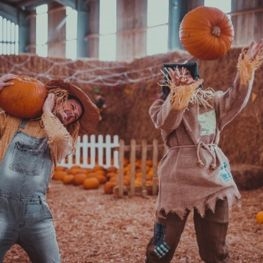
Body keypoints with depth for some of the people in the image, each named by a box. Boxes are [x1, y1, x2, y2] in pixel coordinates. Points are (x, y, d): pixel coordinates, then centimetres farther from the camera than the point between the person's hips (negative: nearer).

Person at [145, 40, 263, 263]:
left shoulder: (211, 100, 11)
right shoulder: (161, 106, 0)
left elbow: (234, 102, -8)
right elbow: (165, 122, -23)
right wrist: (178, 100, -45)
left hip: (213, 176, 3)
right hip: (178, 178, -3)